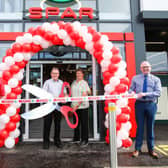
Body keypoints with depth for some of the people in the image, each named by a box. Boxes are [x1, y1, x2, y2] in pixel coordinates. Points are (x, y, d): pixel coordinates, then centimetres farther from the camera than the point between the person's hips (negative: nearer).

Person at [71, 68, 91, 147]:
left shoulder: (84, 83, -8)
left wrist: (77, 105, -19)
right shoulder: (73, 83, 12)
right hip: (74, 106, 6)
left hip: (83, 106, -6)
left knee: (84, 123, 2)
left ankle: (84, 140, 14)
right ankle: (76, 138, 32)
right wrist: (73, 105, 11)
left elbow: (84, 96, -14)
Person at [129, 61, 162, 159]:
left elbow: (158, 92, -7)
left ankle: (151, 149, 23)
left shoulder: (156, 79, 4)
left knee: (150, 127, 9)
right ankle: (137, 149, 16)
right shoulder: (135, 78, 9)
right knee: (140, 127, 4)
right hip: (139, 104, 0)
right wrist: (132, 93, -15)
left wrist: (145, 94, -20)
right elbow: (131, 89, 9)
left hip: (151, 105, 0)